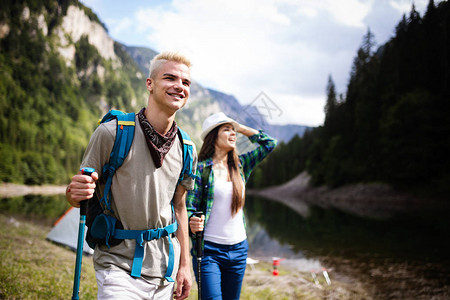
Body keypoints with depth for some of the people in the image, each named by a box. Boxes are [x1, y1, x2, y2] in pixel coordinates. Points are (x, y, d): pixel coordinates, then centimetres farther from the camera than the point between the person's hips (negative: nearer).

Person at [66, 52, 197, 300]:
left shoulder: (186, 150, 3)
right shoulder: (112, 133, -11)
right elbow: (76, 195, -5)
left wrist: (184, 265, 12)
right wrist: (75, 193, -29)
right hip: (119, 266, -4)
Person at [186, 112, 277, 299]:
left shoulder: (240, 165, 8)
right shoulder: (201, 168, -7)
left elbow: (269, 143, 11)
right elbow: (188, 207, -9)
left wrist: (241, 128, 7)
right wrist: (192, 223, -30)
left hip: (238, 249, 5)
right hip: (208, 249, -5)